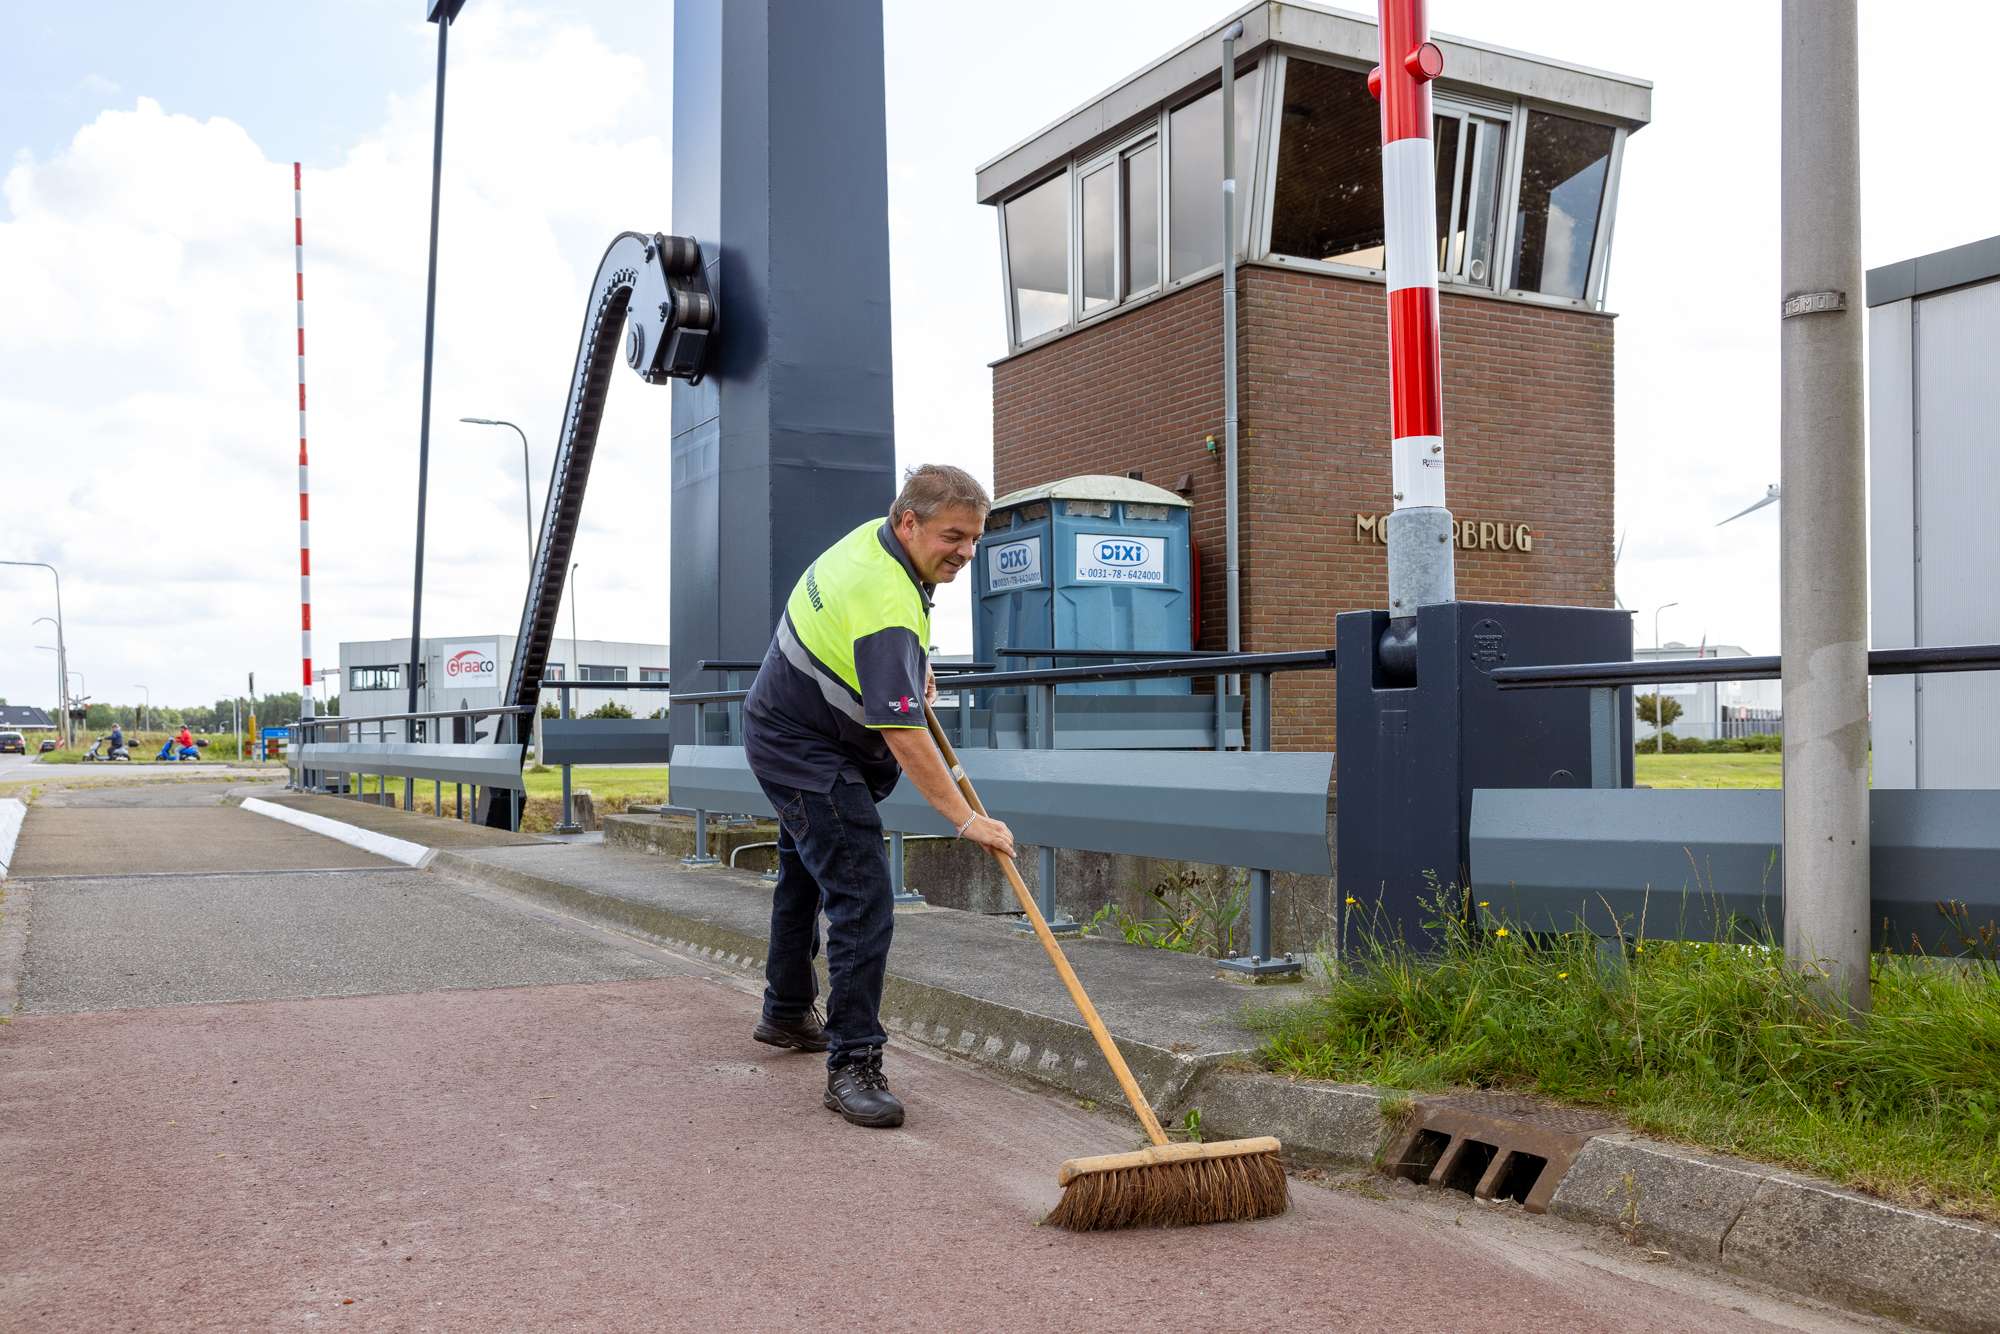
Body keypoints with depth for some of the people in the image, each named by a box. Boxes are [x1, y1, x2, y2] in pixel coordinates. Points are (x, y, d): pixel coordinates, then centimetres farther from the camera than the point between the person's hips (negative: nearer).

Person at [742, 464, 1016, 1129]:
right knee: (862, 901, -17)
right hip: (808, 754, -11)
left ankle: (787, 1014, 42)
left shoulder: (874, 536, -2)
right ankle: (853, 1065, -14)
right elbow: (902, 732, -38)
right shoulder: (887, 605, -33)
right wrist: (966, 819, -37)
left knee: (804, 876, 24)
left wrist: (913, 666, 16)